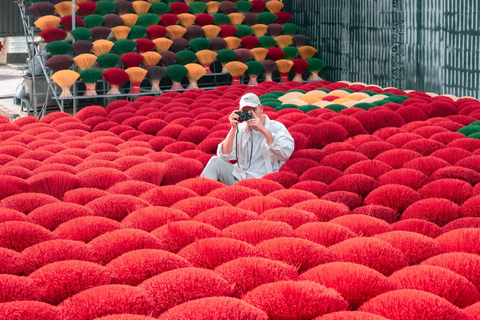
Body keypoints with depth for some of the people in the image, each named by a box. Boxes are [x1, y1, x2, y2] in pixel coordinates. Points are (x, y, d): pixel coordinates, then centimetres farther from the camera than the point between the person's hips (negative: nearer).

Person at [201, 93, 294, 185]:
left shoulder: (276, 127, 2)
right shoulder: (240, 129, 13)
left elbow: (286, 154, -18)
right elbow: (224, 156, 1)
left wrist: (263, 130, -19)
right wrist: (233, 129, -8)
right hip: (239, 174, 4)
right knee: (215, 161, -20)